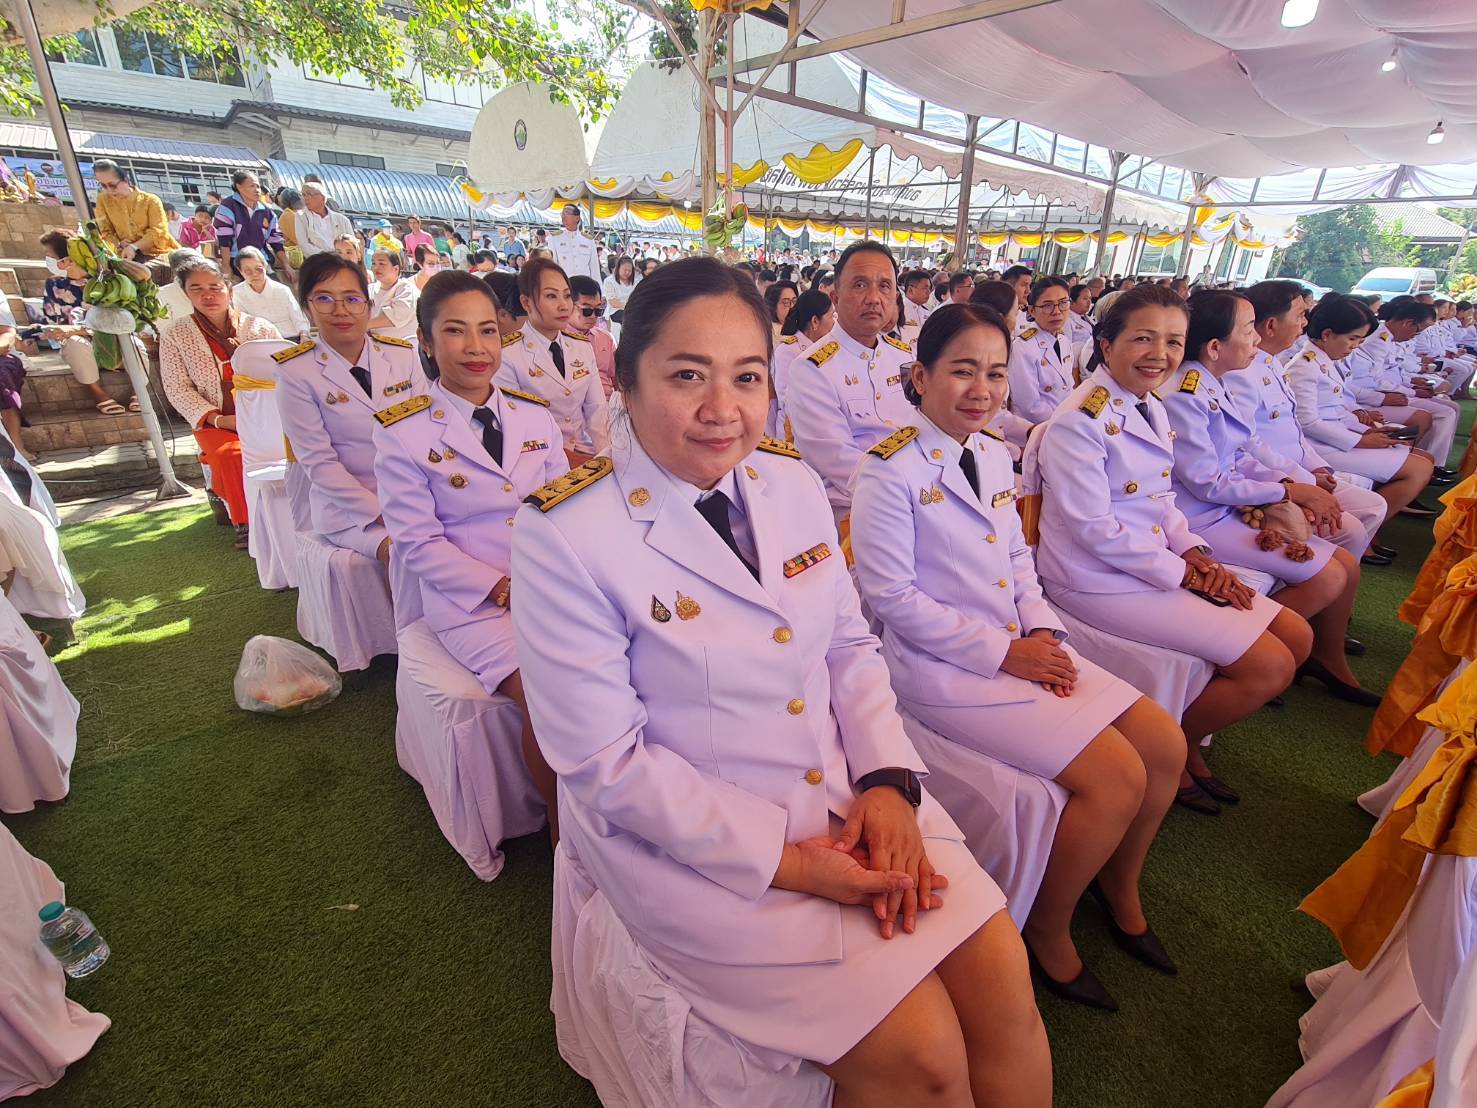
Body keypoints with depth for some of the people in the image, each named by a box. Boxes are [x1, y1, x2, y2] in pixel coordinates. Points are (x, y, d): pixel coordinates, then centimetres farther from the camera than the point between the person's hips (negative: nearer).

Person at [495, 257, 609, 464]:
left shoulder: (583, 346, 10)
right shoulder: (508, 354, -8)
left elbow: (596, 409, 4)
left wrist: (606, 457, -12)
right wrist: (566, 460, -18)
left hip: (586, 452, 5)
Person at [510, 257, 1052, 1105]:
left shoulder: (795, 486, 0)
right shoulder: (565, 535, -17)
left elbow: (850, 646, 7)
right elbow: (606, 761, -16)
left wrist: (889, 781, -8)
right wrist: (782, 861, -18)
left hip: (852, 797, 5)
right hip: (690, 837, -4)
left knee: (1002, 982, -2)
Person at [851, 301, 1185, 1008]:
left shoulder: (995, 455, 10)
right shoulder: (889, 470, -14)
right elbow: (893, 597, -17)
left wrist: (1042, 631, -1)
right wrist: (1002, 652, -16)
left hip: (1020, 647, 8)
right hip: (944, 667, -8)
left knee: (1164, 745, 3)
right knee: (1117, 777, -14)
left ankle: (1119, 889, 30)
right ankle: (1047, 932, 12)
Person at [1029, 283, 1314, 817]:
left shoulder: (1150, 408, 10)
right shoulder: (1079, 422, -18)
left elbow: (1160, 501, 17)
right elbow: (1094, 528, -21)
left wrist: (1194, 552, 0)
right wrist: (1179, 573, -13)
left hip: (1159, 562, 9)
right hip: (1100, 582, -9)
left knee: (1296, 637, 8)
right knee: (1269, 666, -10)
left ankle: (1188, 739, 21)